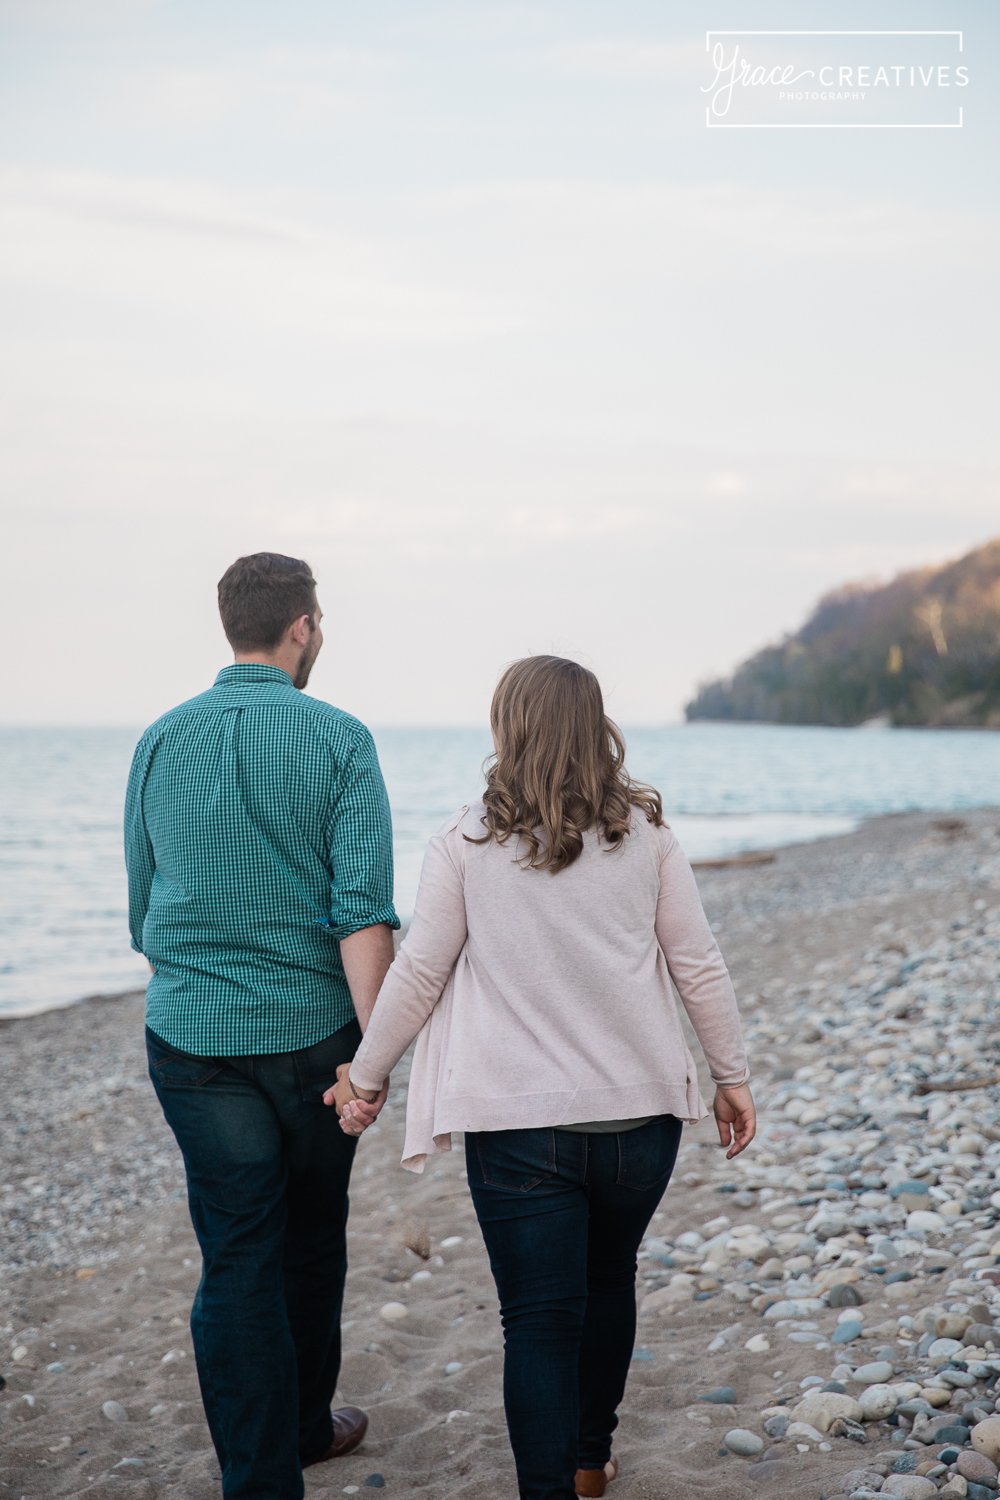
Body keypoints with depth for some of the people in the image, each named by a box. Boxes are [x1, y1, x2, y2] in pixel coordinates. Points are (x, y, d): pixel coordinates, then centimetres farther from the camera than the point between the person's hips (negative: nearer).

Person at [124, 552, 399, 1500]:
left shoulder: (161, 741, 3)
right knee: (312, 1243, 18)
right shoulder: (339, 741, -8)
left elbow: (143, 913, 10)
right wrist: (377, 1051, -11)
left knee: (238, 1260, 5)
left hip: (192, 1036, 2)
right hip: (312, 1031, -1)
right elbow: (363, 913, -14)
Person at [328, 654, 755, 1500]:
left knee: (539, 1318, 4)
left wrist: (365, 1076, 12)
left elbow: (418, 973, 0)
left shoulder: (468, 842, -5)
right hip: (637, 1111, 3)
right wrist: (732, 1075, 14)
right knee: (609, 1281, 23)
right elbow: (699, 965, 3)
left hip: (520, 1119, -3)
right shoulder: (645, 833, 0)